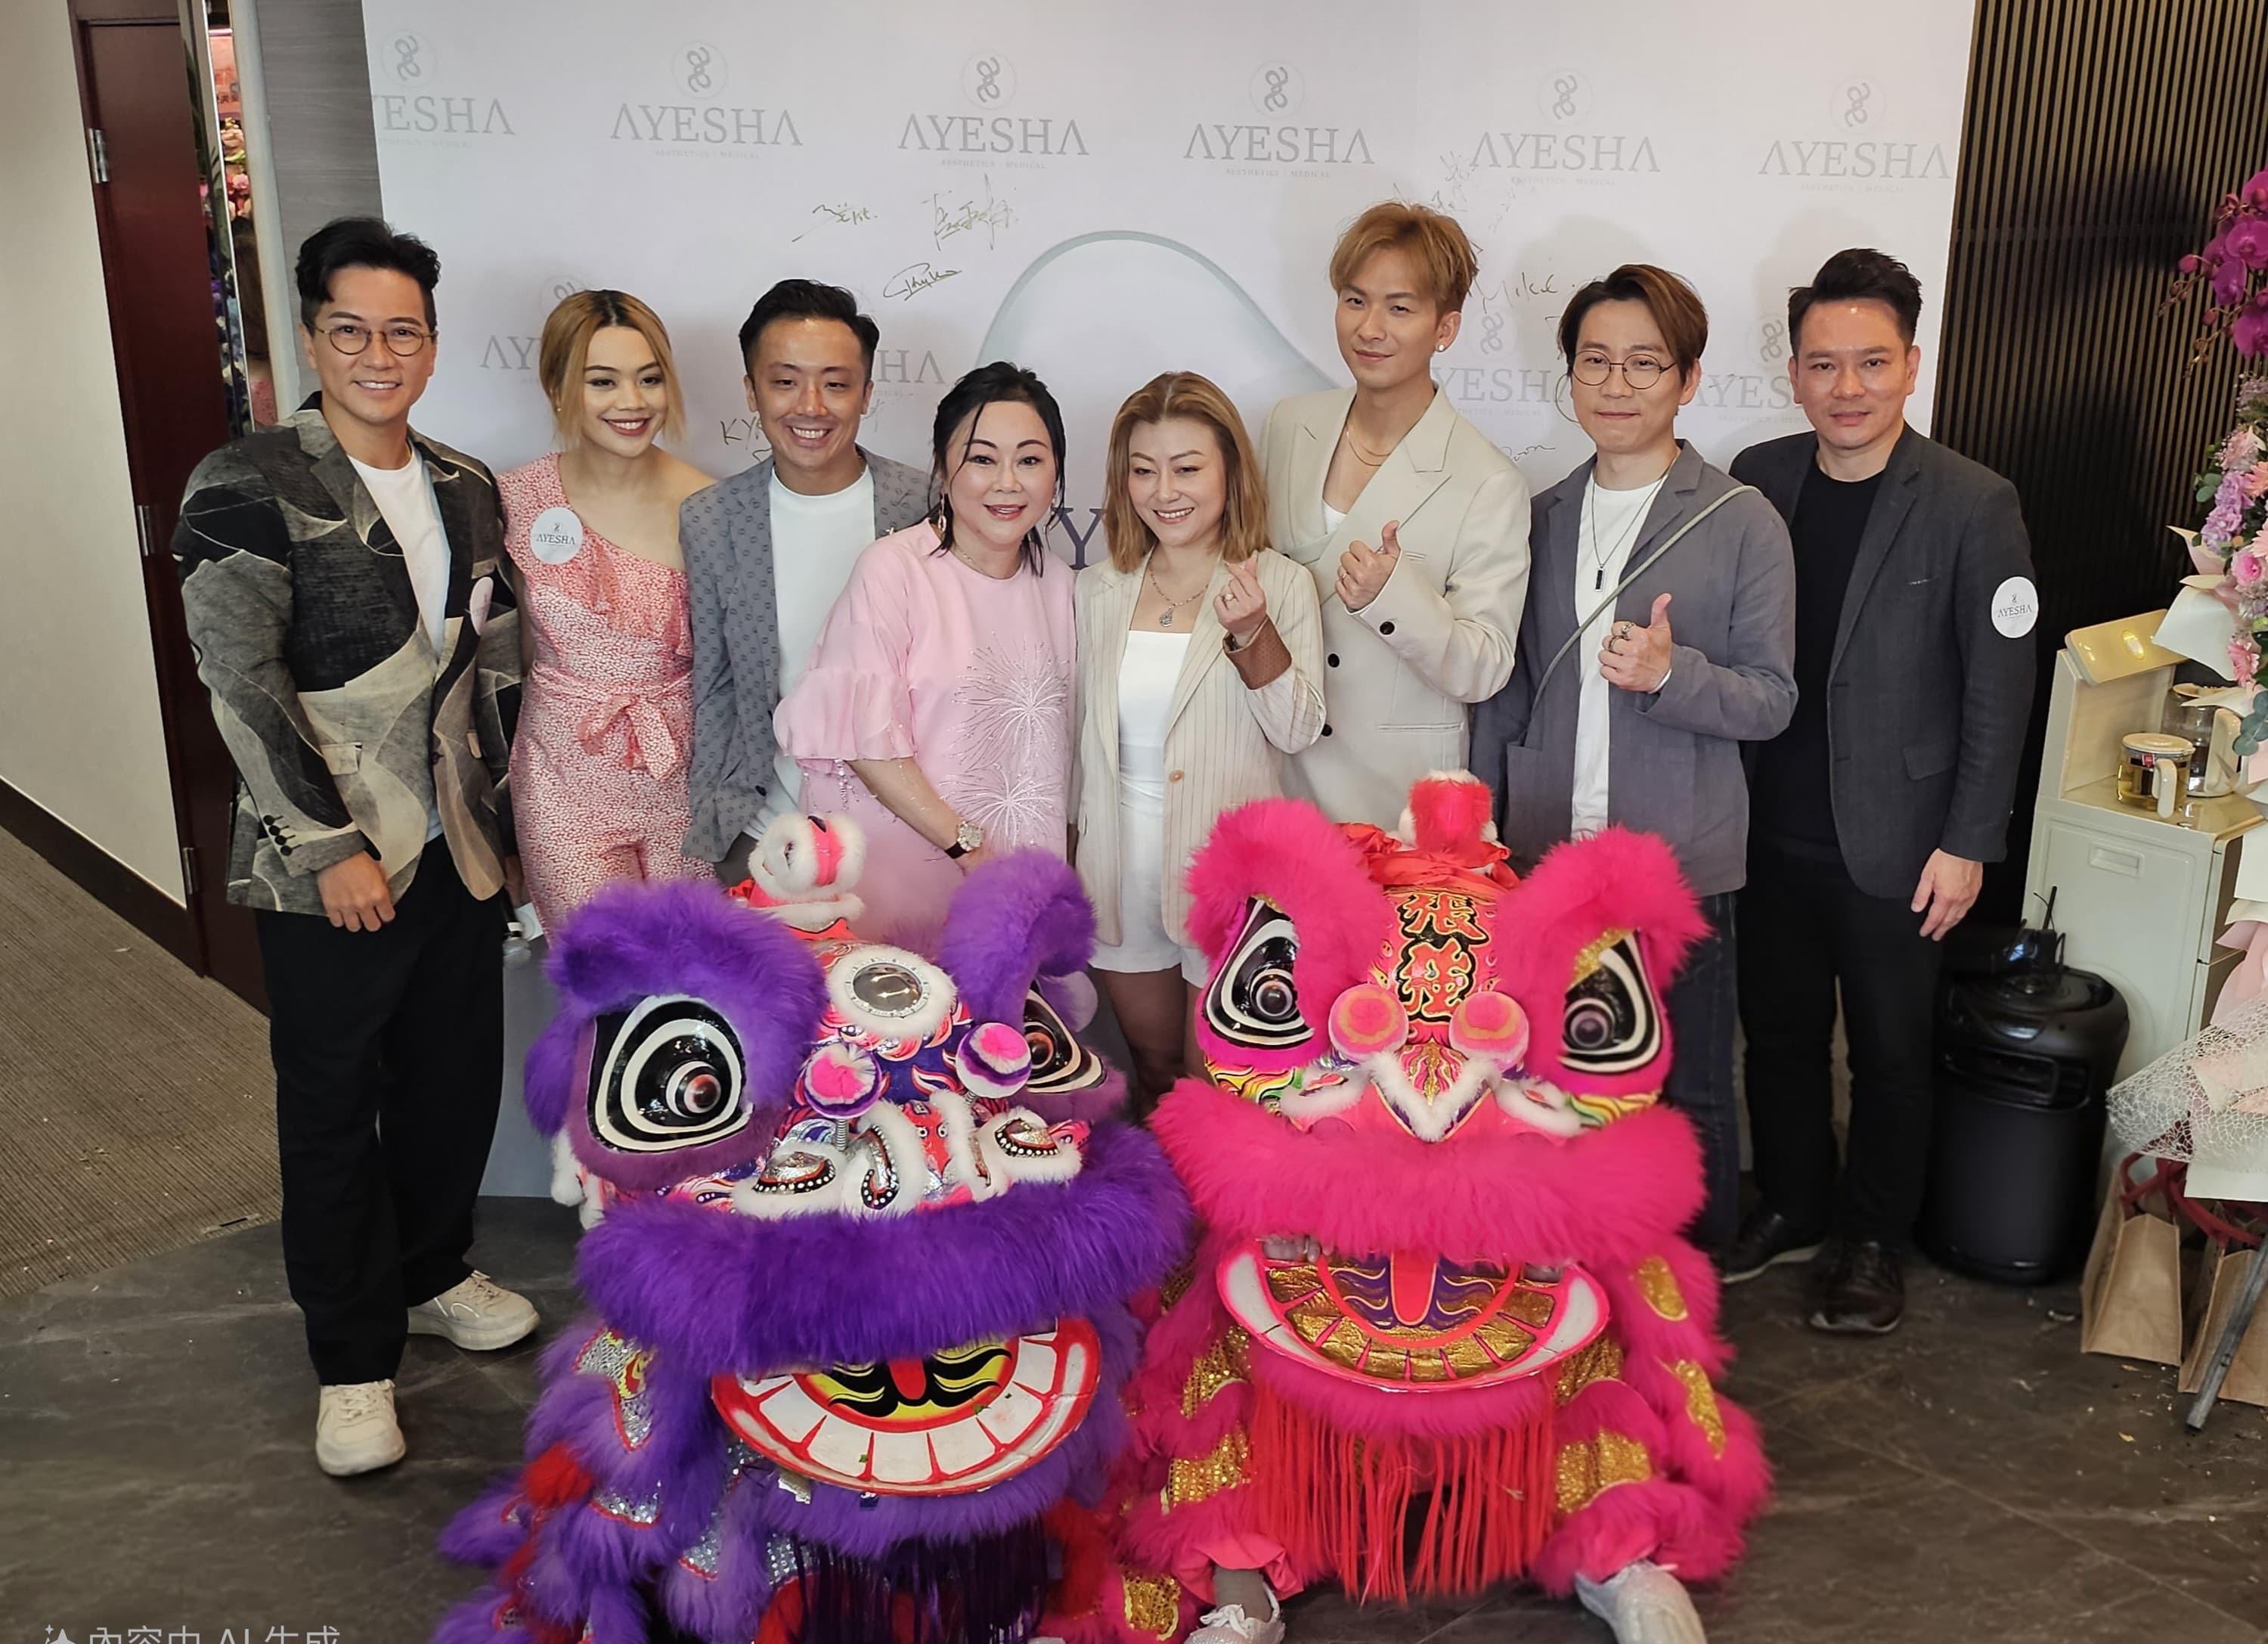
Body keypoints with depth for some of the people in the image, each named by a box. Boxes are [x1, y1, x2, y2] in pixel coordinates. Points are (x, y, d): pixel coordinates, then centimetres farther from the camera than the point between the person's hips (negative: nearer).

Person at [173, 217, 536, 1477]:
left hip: (457, 850, 6)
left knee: (459, 1077, 16)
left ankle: (433, 1275, 39)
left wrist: (492, 802, 11)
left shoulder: (468, 493, 7)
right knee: (334, 1107, 7)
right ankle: (353, 1358, 22)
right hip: (328, 868, -5)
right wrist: (329, 848, -16)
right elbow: (242, 687, -15)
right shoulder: (250, 490, -11)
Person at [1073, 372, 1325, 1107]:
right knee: (1153, 1069, 19)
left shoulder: (1280, 584, -7)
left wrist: (1250, 634, -26)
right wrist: (1068, 861, 14)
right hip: (1118, 870, 4)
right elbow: (1081, 735, 11)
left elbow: (1298, 732, -12)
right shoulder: (1097, 591, 3)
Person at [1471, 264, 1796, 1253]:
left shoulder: (1741, 524, -4)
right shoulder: (1544, 517, 9)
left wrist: (1672, 673, -22)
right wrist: (1478, 823, 11)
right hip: (1544, 855, 4)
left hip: (1682, 871, -3)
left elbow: (1772, 701, -4)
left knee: (1688, 1097, 8)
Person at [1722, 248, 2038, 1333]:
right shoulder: (1756, 481, 0)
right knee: (1778, 1033, 16)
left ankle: (1870, 1242, 30)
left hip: (1893, 844, -3)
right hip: (1772, 832, 4)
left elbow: (1999, 687, -8)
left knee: (1889, 1055, 11)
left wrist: (1967, 844, -9)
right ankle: (1793, 1210, 36)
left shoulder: (1973, 505, -11)